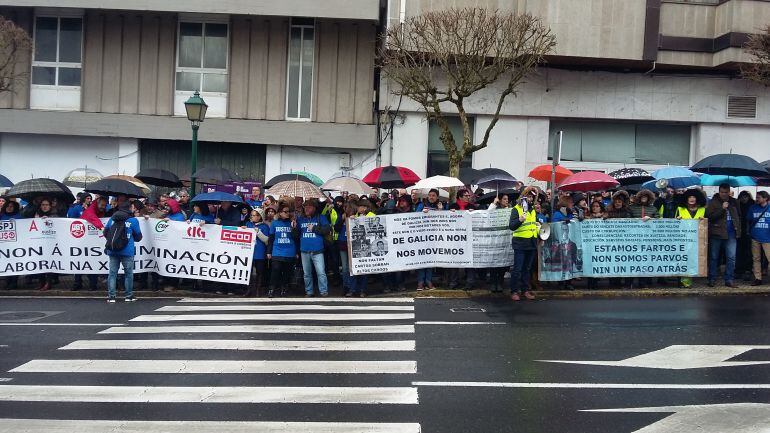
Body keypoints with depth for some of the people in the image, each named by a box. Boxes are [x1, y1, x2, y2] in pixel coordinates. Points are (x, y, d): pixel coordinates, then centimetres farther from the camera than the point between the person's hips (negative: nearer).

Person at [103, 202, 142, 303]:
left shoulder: (112, 219, 7)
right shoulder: (133, 221, -3)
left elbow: (105, 232, 17)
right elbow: (138, 237, 3)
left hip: (112, 251, 3)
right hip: (127, 251, -3)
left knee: (112, 272, 7)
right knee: (128, 273, 7)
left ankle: (111, 296, 4)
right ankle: (129, 296, 12)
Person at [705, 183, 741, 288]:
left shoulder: (734, 202, 12)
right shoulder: (713, 203, -2)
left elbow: (739, 216, 22)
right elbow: (710, 216, -14)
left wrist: (738, 228, 9)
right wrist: (722, 208, -22)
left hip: (731, 234, 3)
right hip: (716, 233, -3)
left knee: (731, 257, -1)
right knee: (714, 257, 4)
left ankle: (729, 279, 4)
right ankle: (712, 279, 12)